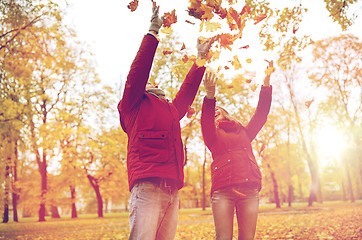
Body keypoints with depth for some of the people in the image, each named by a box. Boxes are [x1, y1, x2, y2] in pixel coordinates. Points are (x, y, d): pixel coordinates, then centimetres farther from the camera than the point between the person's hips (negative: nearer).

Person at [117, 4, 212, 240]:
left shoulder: (172, 110, 32)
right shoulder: (133, 106, 14)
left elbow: (188, 90, 38)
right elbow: (138, 72, 5)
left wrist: (201, 59, 42)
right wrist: (153, 32, 7)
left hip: (172, 191, 7)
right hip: (147, 187, -6)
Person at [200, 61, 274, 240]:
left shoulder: (244, 132, 27)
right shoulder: (212, 135, 18)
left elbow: (261, 113, 19)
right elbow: (206, 121, -3)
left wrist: (267, 80, 13)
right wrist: (210, 94, -20)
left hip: (249, 189, 3)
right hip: (222, 189, -2)